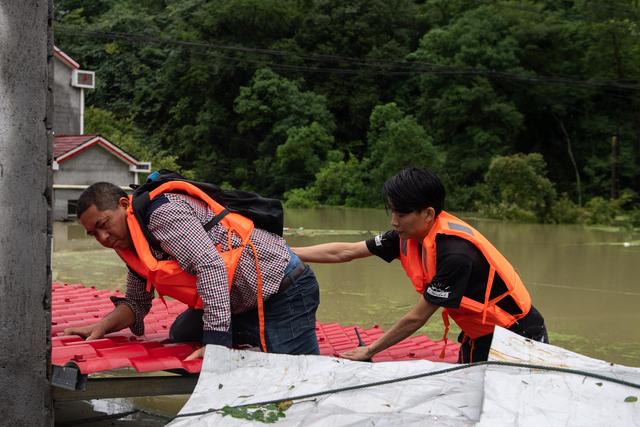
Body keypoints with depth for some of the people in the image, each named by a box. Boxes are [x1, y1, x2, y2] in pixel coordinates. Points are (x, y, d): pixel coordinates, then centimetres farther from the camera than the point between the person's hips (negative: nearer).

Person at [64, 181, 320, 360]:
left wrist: (217, 343, -33)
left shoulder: (162, 212, -19)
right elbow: (136, 303, 20)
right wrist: (100, 327, -1)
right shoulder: (134, 246, 12)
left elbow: (210, 266, -30)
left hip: (284, 289, -10)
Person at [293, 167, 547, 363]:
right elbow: (346, 252, 0)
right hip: (477, 337, 7)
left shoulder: (455, 253, -30)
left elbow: (417, 318, -22)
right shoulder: (409, 235, -8)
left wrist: (369, 351, -11)